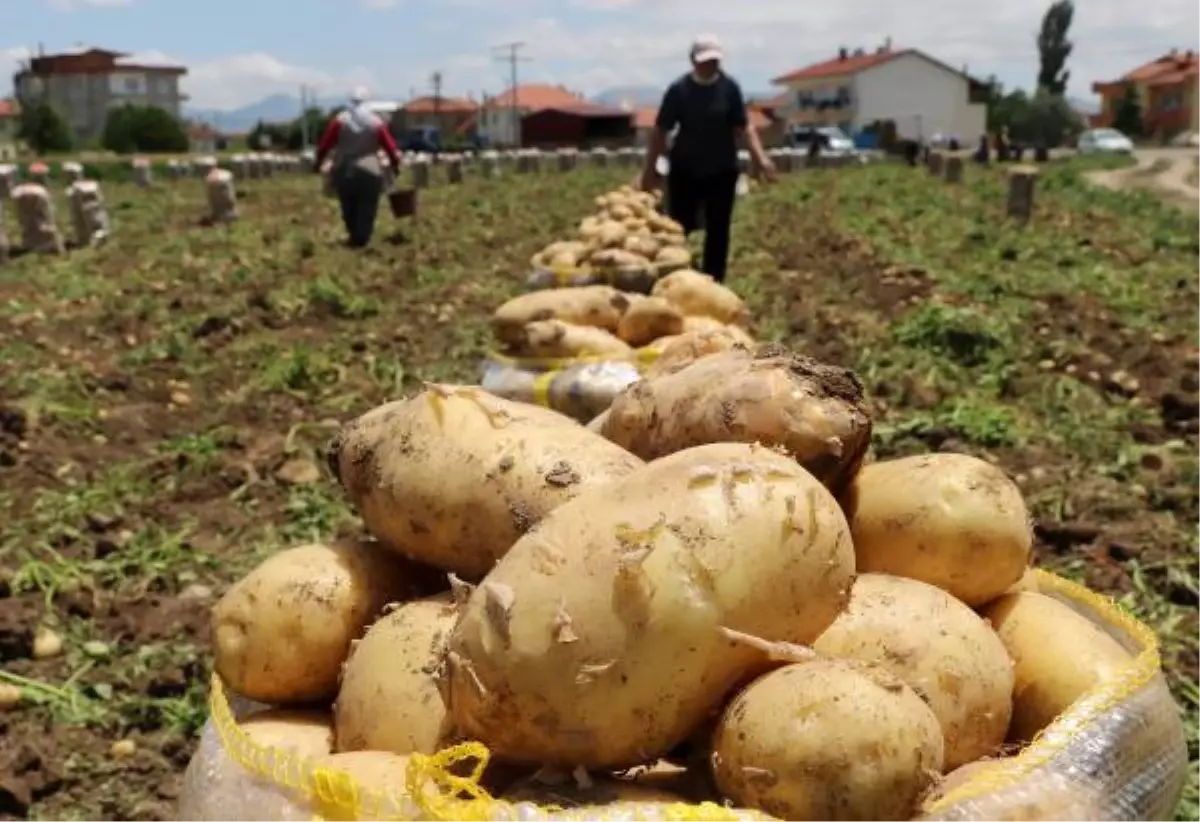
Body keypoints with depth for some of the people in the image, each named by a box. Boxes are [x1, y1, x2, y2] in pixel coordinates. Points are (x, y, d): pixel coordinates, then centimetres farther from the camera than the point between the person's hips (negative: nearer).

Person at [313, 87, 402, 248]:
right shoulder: (377, 123, -1)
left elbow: (324, 144, 0)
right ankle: (361, 241, -2)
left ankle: (354, 238, 20)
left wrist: (318, 163, 11)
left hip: (343, 172, 2)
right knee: (366, 211, 2)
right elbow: (390, 147, 1)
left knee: (349, 210, 15)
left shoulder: (339, 120, 0)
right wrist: (396, 163, 17)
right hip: (369, 172, -2)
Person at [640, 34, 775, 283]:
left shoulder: (730, 87, -3)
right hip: (685, 170, -1)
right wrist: (650, 168, -3)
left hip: (722, 170, 1)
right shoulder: (679, 89, -6)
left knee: (718, 231, 5)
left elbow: (743, 126, -3)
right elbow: (661, 130, -2)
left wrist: (760, 157, -17)